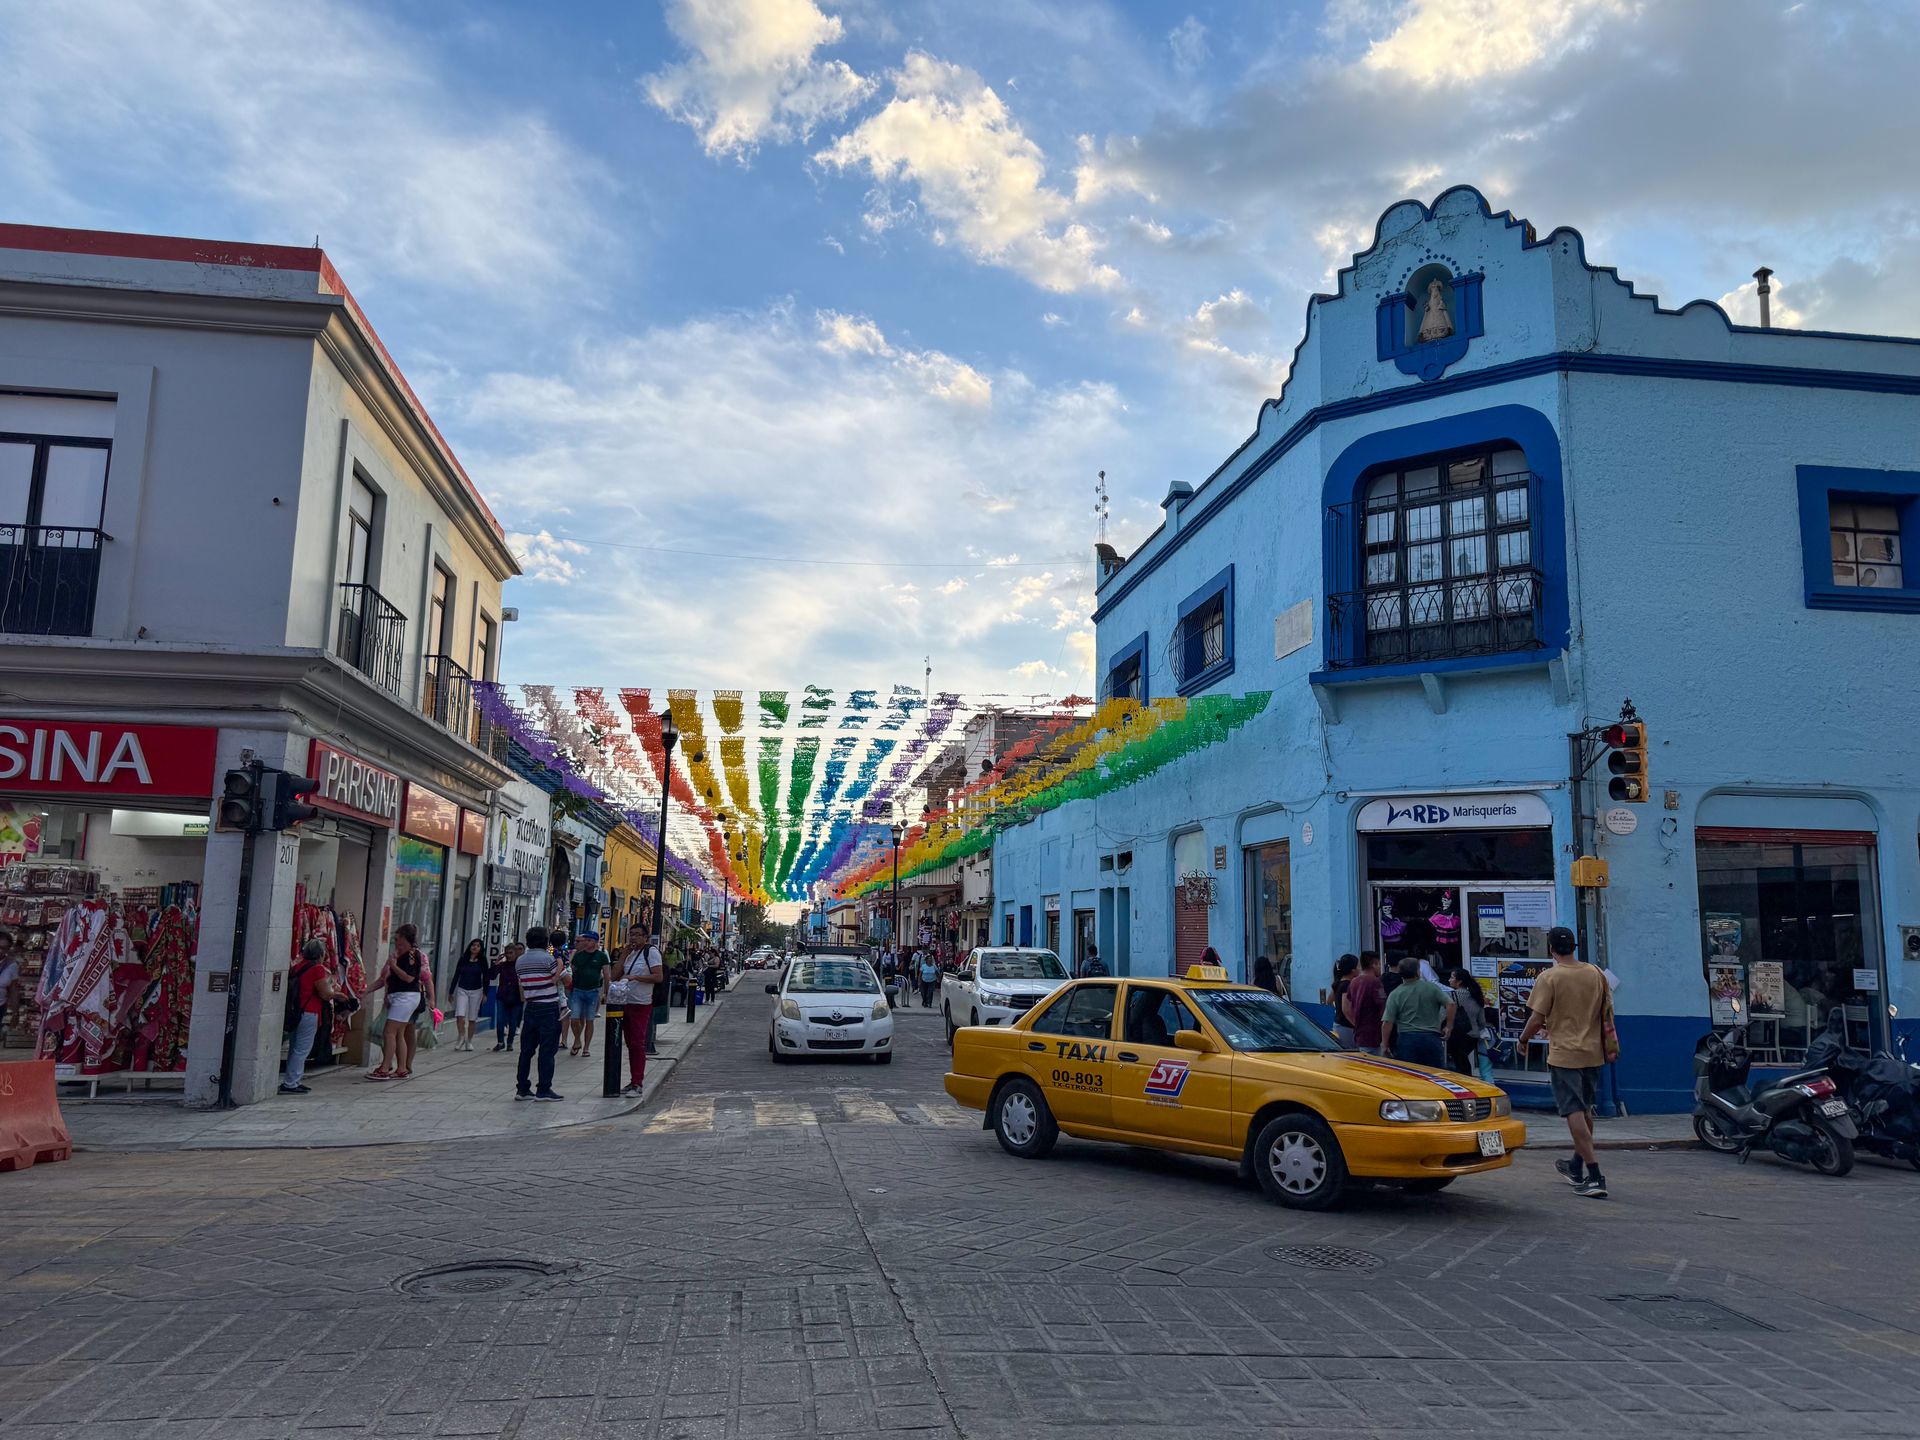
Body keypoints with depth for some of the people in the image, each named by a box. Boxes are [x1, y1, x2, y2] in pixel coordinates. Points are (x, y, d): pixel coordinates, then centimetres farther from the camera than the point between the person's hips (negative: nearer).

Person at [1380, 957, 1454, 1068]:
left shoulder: (1395, 995, -2)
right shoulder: (1432, 987, 1)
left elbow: (1387, 1023, -5)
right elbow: (1450, 1004, -7)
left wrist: (1384, 1044, 4)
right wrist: (1448, 1026, 3)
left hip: (1407, 1039, -1)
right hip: (1432, 1037, 1)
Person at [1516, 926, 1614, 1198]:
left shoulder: (1549, 977, -12)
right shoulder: (1596, 974, 4)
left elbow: (1538, 1018, -13)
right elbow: (1607, 1014, 10)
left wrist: (1523, 1039, 4)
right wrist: (1607, 1045, 23)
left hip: (1564, 1055, -6)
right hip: (1593, 1053, 6)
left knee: (1574, 1113, -5)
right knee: (1585, 1111, 19)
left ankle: (1594, 1177, -11)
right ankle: (1577, 1166, 34)